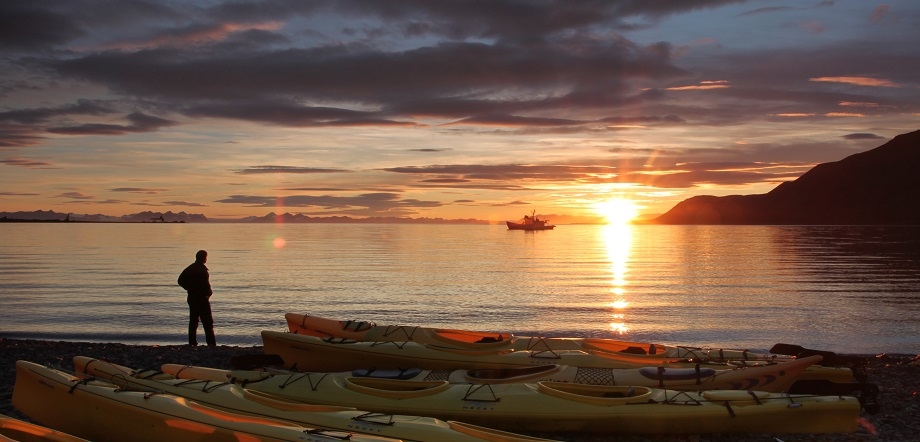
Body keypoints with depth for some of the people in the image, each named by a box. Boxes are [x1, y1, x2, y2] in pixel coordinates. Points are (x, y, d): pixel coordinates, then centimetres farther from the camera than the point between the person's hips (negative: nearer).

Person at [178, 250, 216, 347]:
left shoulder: (190, 268, 8)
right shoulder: (202, 269, -16)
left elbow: (181, 280, 11)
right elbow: (206, 284, -23)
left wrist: (190, 289, 14)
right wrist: (209, 293, -4)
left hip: (192, 298, 7)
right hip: (202, 299, -7)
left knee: (193, 321, 12)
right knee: (207, 322, -4)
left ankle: (192, 343, 12)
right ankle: (211, 343, -8)